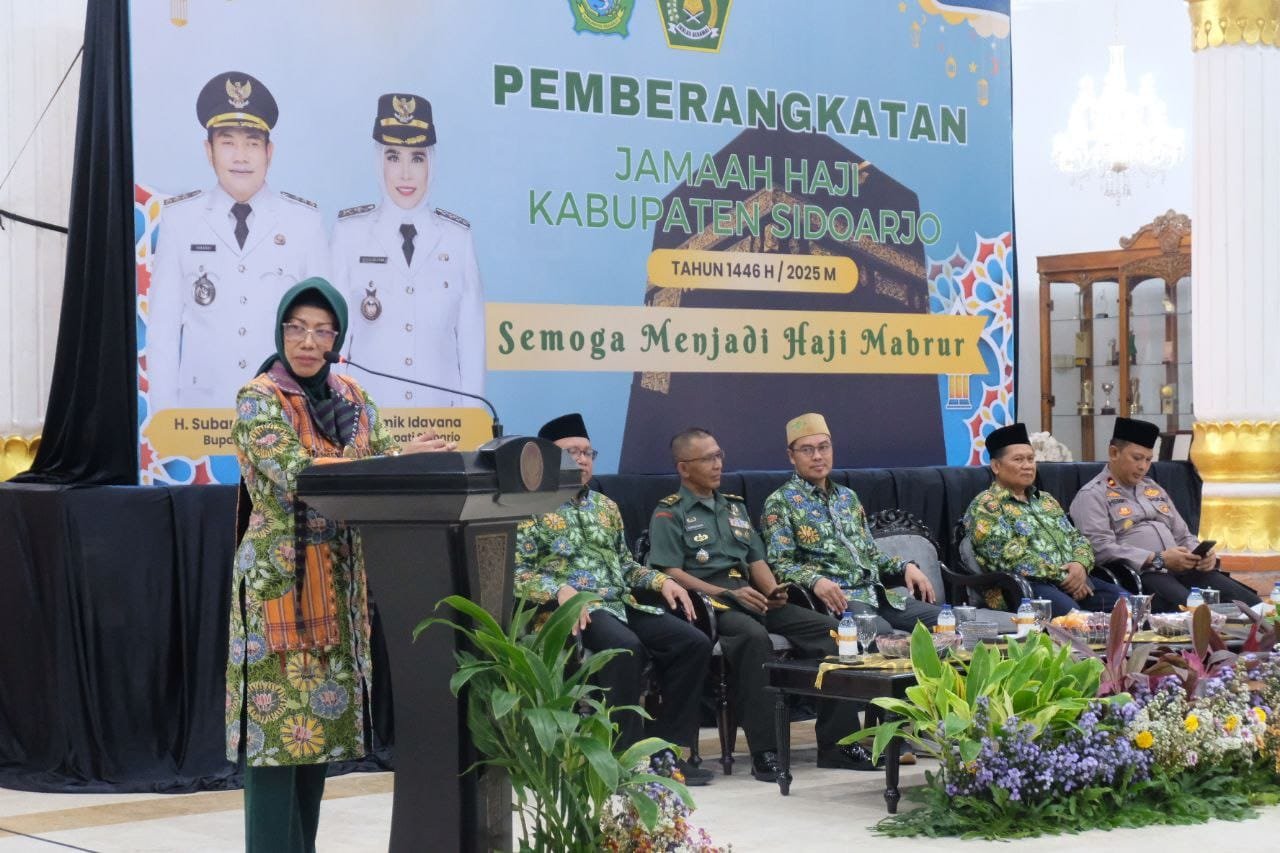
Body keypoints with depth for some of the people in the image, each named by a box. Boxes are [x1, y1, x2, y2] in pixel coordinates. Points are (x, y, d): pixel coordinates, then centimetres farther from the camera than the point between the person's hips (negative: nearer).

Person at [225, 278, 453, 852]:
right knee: (279, 723, -8)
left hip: (338, 583, 6)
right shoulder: (259, 400, -7)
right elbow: (298, 474, -20)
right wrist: (396, 460, -25)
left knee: (321, 722, 7)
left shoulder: (351, 399, 13)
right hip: (280, 582, -6)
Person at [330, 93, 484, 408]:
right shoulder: (349, 232, 1)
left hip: (440, 406, 1)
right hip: (366, 410, -1)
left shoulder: (457, 236, 3)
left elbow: (471, 334, 3)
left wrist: (471, 414, -1)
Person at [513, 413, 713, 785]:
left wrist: (661, 580, 10)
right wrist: (559, 590, -24)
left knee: (694, 643, -14)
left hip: (623, 603, 7)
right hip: (576, 610, -7)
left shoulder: (605, 506, 23)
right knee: (624, 647, -37)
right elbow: (516, 573, -7)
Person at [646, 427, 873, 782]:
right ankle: (764, 752, -37)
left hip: (752, 600, 7)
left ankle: (837, 742, -12)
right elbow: (671, 574, -8)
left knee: (827, 629, -13)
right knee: (753, 636, -39)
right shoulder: (669, 514, 4)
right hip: (707, 603, -7)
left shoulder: (734, 506, 26)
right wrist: (729, 594, -16)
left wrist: (773, 590, 0)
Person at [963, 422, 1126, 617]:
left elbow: (1076, 538, 23)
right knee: (1071, 613, -38)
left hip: (1071, 579, 7)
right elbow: (1009, 556, -11)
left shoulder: (1046, 500, 27)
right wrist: (1061, 575, -13)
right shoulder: (985, 506, 1)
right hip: (1024, 585, -7)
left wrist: (1080, 564, -2)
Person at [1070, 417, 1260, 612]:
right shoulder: (1092, 495, 3)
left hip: (1183, 569, 7)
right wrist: (1158, 559, -18)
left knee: (1250, 602, -17)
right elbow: (1101, 548, -11)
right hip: (1138, 574, -7)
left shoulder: (1154, 489, 28)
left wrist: (1203, 554, 5)